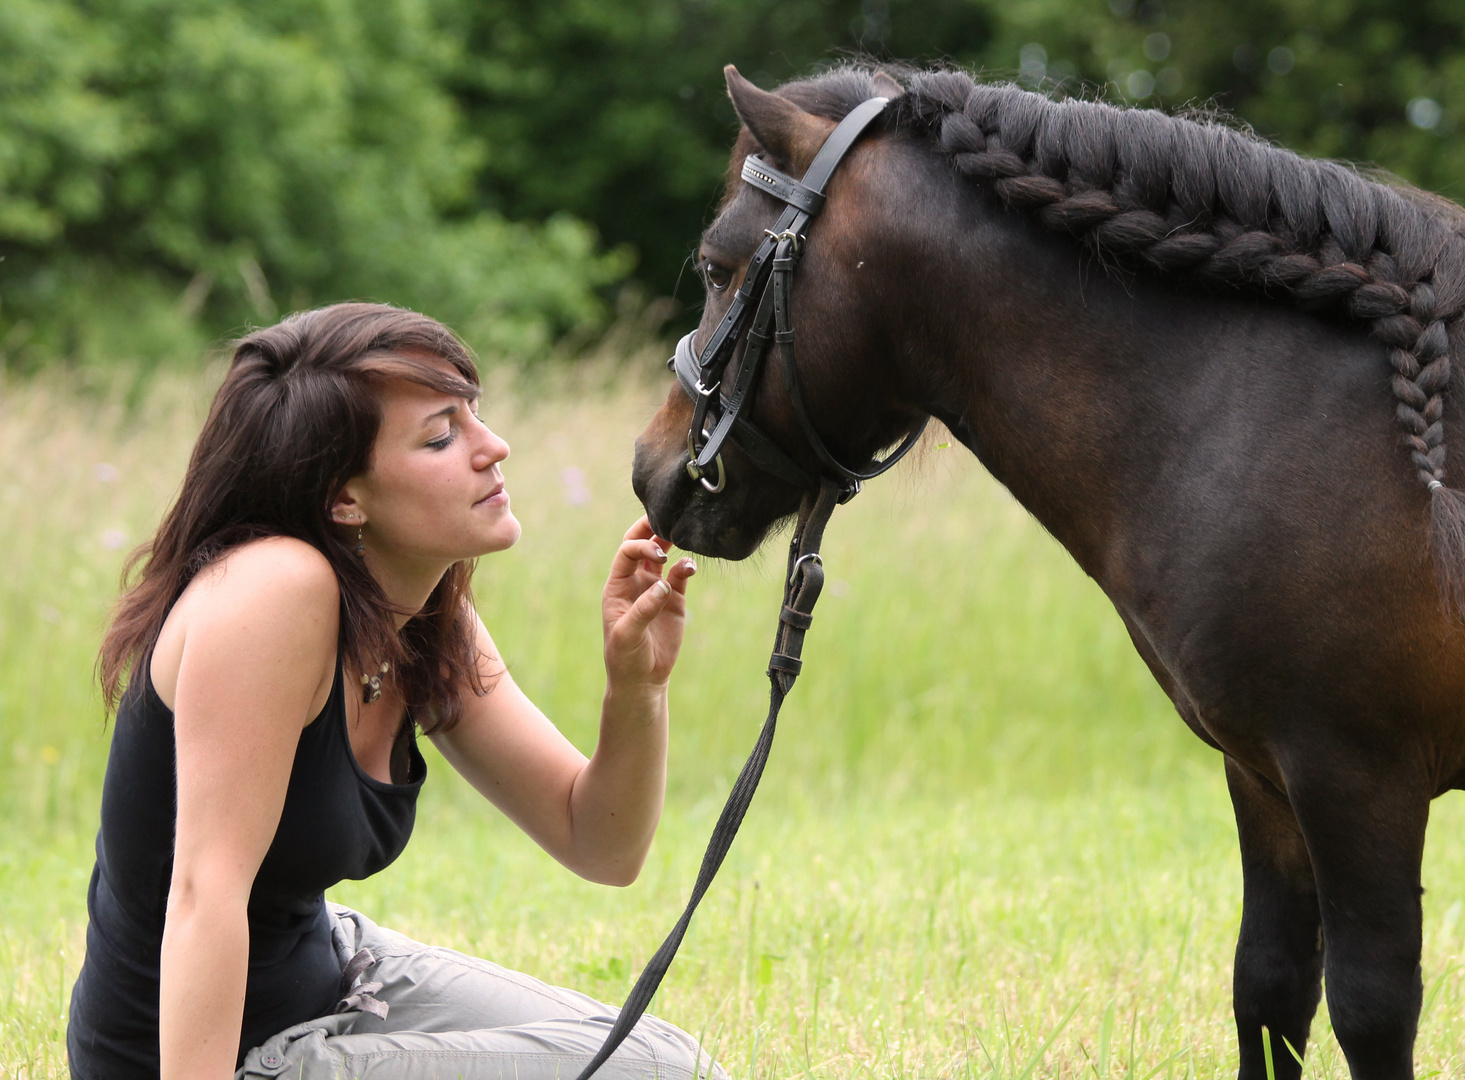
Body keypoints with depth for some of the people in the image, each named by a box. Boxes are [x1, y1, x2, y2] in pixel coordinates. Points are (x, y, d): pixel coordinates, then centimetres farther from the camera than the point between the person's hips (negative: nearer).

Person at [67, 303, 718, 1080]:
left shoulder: (429, 633, 0)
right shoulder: (275, 588, -26)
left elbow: (600, 846, 4)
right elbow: (206, 893, -30)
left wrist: (636, 687, -15)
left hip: (329, 972, 9)